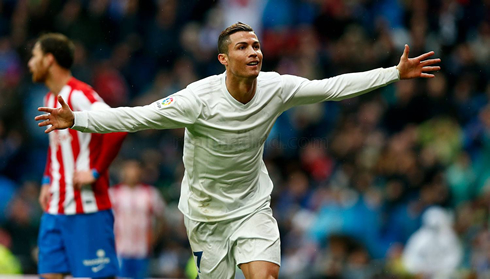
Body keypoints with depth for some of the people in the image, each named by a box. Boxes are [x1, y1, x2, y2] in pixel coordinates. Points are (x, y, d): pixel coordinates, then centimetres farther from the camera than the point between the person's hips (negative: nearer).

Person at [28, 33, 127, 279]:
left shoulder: (79, 95, -14)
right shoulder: (50, 99, 14)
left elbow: (118, 129, -26)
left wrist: (96, 171, -21)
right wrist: (48, 180, 16)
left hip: (87, 209, -9)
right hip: (55, 208, 9)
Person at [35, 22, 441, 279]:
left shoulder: (276, 88, -11)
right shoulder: (199, 98, -22)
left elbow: (332, 87, -3)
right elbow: (137, 116, -23)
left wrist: (396, 73, -5)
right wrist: (78, 121, -33)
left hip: (253, 206, 2)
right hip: (206, 212, -2)